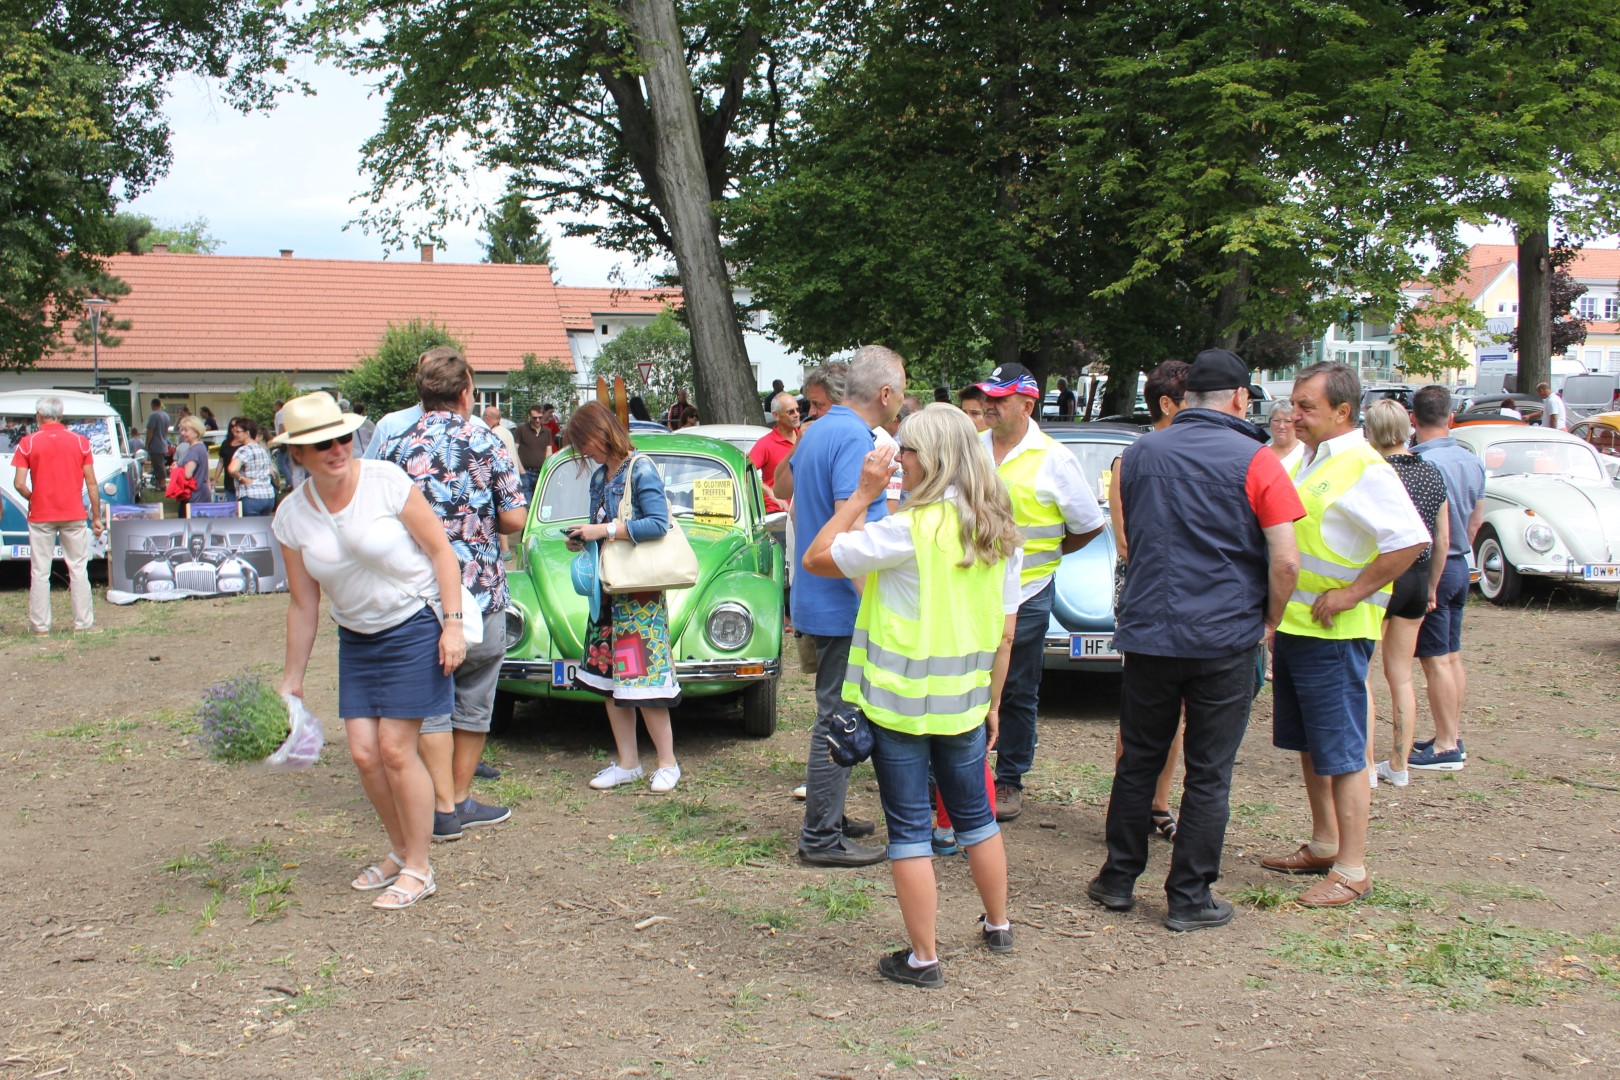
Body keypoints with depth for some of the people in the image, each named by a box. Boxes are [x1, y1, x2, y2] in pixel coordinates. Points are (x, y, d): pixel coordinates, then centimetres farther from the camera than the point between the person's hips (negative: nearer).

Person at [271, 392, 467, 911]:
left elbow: (440, 549, -10)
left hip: (415, 625, -5)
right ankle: (400, 851, 24)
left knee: (395, 749, -7)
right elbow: (303, 604, 5)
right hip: (356, 639, 5)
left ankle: (418, 869, 8)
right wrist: (291, 680, 8)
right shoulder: (292, 516, -3)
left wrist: (453, 624, -16)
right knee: (363, 753, 1)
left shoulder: (386, 480, -16)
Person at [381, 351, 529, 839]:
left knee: (431, 704, 9)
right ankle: (462, 800, 23)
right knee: (474, 701, 14)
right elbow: (514, 519, -7)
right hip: (480, 594, -1)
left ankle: (445, 810, 6)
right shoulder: (486, 442, -5)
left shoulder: (398, 447, -1)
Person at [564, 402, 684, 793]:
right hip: (607, 591, 8)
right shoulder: (600, 477, 13)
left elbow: (658, 524, -20)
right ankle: (627, 763, 18)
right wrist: (582, 540, 1)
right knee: (610, 679, 9)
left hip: (641, 592, -8)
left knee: (644, 679, -6)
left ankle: (668, 763, 5)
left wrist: (605, 530, -20)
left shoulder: (640, 470, -11)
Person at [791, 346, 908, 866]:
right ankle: (822, 837, 4)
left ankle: (827, 815, 29)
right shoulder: (854, 439, -19)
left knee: (835, 714, 19)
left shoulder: (815, 433, 12)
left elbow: (798, 511, 22)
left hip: (817, 597, 10)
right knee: (839, 719, -3)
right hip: (844, 605, -10)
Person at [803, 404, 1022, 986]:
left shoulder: (909, 529, -19)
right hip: (964, 702, 6)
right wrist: (992, 701, 17)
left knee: (910, 829, 3)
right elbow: (1005, 632, 8)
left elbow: (817, 559, -14)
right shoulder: (1000, 534, 2)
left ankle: (923, 958, 10)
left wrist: (862, 494, -10)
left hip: (899, 702, -6)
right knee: (975, 815, 22)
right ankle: (998, 925, 37)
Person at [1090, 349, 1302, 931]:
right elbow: (1285, 561, -12)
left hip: (1147, 634, 4)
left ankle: (1119, 878, 24)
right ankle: (1189, 898, 12)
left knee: (1139, 759, 15)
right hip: (1225, 638, -3)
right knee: (1208, 775, 6)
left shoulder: (1141, 452, 5)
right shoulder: (1254, 461, -8)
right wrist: (1268, 621, 3)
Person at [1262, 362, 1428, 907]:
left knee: (1341, 754, -3)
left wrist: (1353, 593, -20)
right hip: (1292, 626, 9)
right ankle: (1324, 845, 29)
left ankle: (1351, 868, 4)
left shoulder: (1364, 468, -15)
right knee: (1309, 745, 17)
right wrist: (1278, 616, 17)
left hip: (1334, 633, -9)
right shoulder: (1312, 460, 14)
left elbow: (1411, 540, -25)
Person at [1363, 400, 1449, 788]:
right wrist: (1431, 587, 21)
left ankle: (1365, 766, 3)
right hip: (1418, 579, 7)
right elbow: (1443, 540, 11)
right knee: (1401, 677, 15)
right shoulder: (1433, 474, 6)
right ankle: (1398, 766, 21)